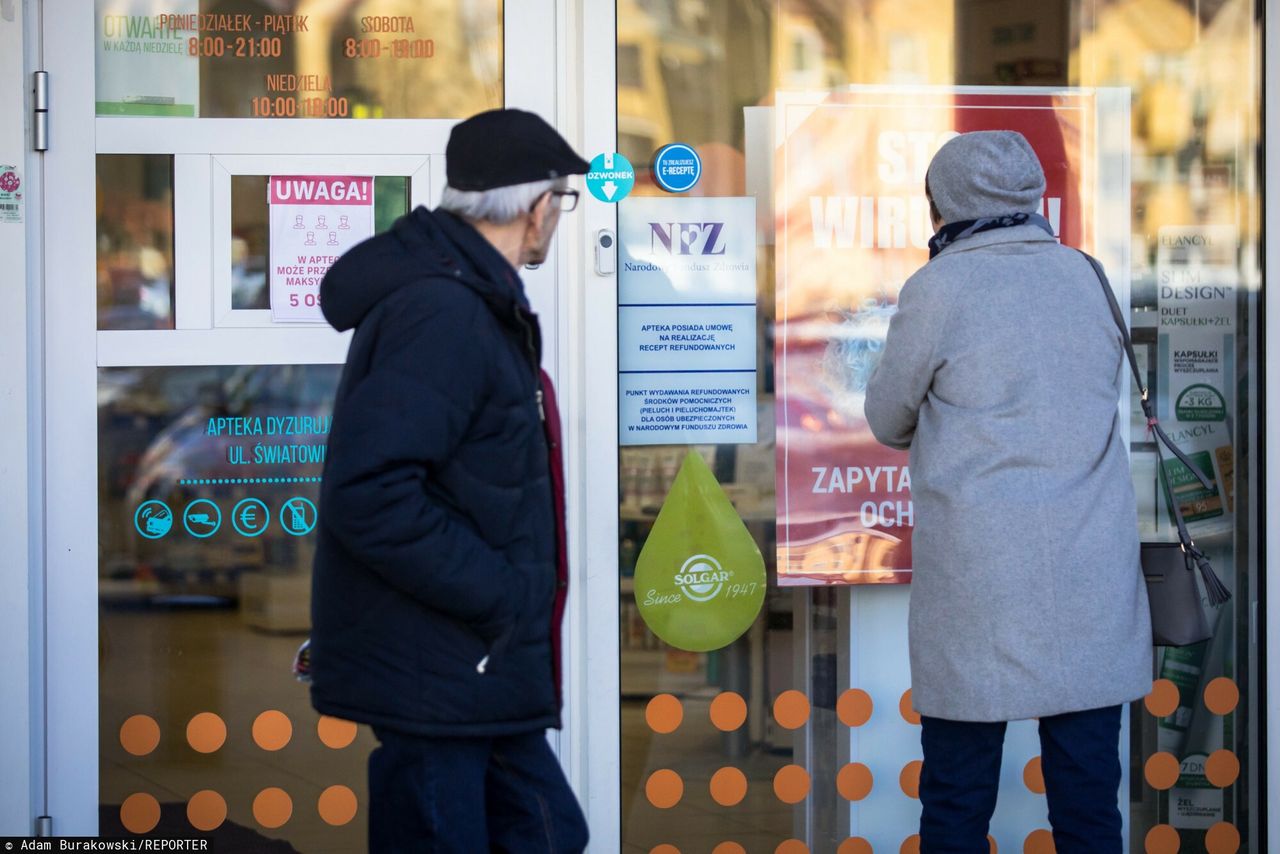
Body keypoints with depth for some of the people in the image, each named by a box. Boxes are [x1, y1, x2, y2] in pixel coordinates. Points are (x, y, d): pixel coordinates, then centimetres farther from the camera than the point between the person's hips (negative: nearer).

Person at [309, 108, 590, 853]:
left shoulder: (476, 303, 14)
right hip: (432, 676, -11)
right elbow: (371, 495, -28)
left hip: (479, 676, 11)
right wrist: (497, 592, -21)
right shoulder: (441, 315, -20)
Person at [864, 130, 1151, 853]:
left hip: (979, 572, -4)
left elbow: (888, 421, 5)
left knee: (958, 794, 5)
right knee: (1088, 792, 7)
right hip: (1093, 573, 4)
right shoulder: (1086, 274, 7)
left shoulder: (939, 287, -6)